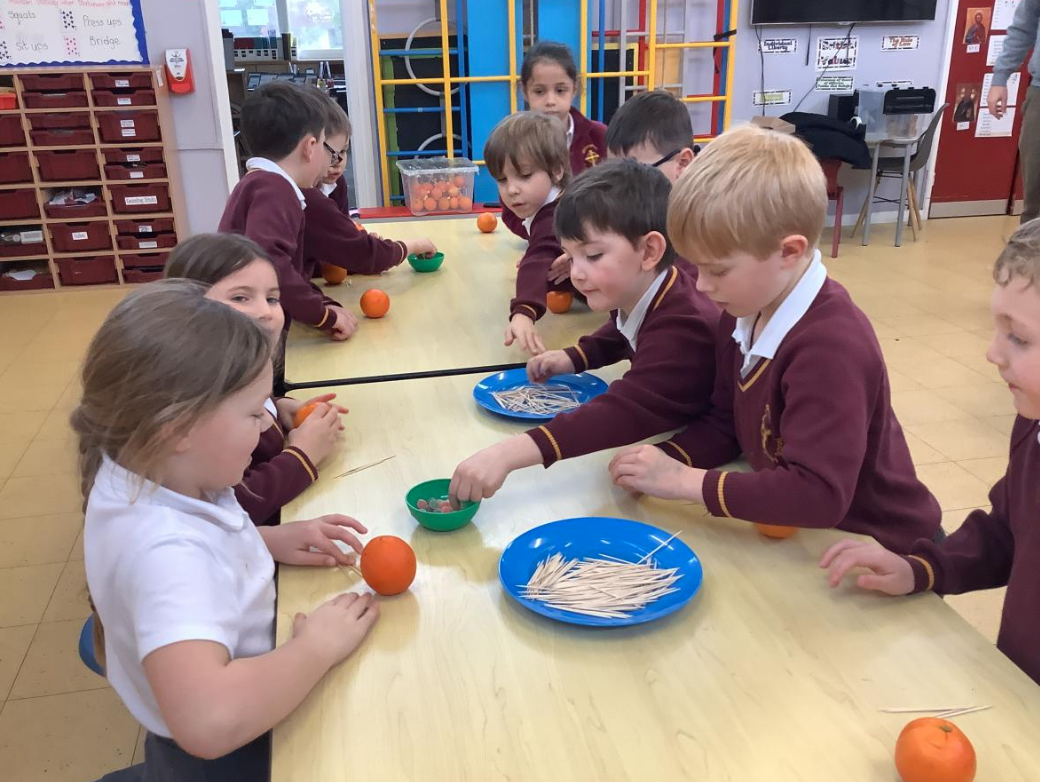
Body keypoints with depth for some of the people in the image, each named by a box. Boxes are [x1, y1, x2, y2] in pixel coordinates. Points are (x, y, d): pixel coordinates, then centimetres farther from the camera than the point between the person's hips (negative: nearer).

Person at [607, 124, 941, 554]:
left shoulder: (832, 346, -26)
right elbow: (724, 421, 6)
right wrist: (666, 458, -12)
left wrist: (684, 481, -28)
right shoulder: (743, 314, -2)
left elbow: (819, 494, -31)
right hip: (799, 530, 7)